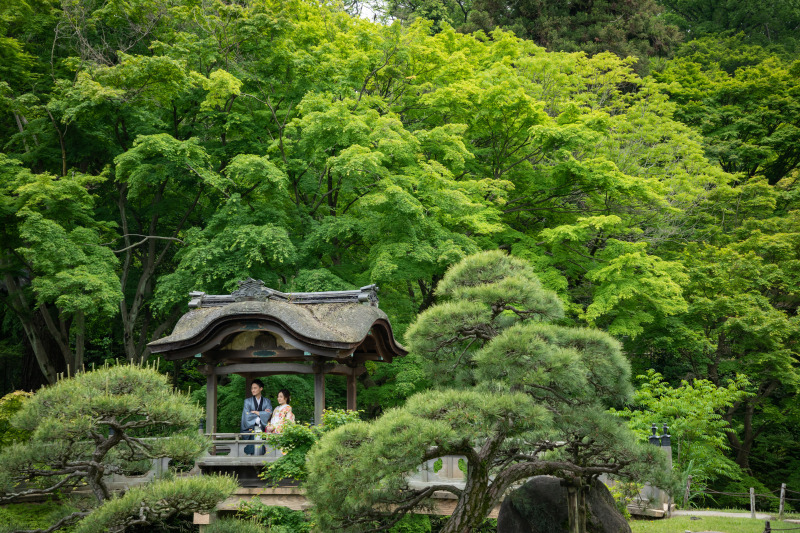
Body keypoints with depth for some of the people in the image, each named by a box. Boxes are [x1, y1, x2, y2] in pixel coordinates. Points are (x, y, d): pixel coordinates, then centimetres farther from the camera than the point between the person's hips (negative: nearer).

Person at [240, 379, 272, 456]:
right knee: (250, 452, -10)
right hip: (251, 429, 0)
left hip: (262, 429, 0)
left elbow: (268, 414, -3)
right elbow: (247, 415, -3)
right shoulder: (248, 401, 10)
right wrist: (262, 413, -4)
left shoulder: (266, 401, 12)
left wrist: (256, 412, -6)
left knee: (261, 452, -9)